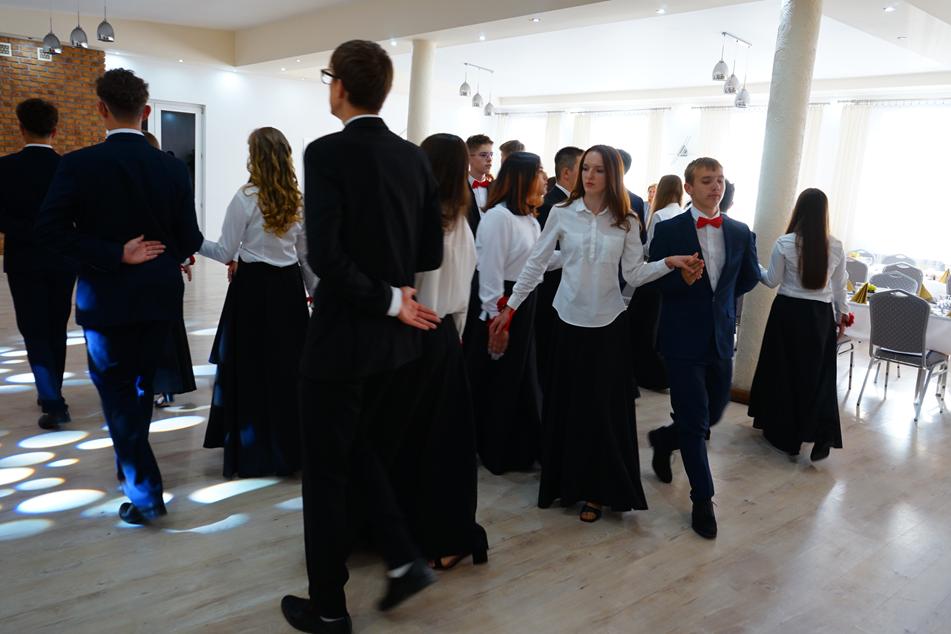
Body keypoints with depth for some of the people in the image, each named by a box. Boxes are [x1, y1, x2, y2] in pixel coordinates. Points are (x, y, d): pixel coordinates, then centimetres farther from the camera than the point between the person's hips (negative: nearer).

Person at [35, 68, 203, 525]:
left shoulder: (79, 164, -10)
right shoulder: (173, 168, -4)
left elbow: (50, 228, -17)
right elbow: (189, 240, -2)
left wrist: (115, 256, -14)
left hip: (107, 297, -3)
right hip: (159, 296, 3)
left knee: (117, 392, 7)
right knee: (140, 385, 20)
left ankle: (145, 492, 4)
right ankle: (133, 465, 36)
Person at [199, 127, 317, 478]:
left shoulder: (246, 197, -10)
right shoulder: (297, 199, 6)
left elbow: (226, 253, -7)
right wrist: (313, 289, 22)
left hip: (254, 287, -5)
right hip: (289, 286, 5)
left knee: (251, 367, 5)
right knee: (288, 364, 10)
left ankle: (253, 452, 13)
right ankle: (290, 447, 19)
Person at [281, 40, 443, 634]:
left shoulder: (327, 152, -14)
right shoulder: (415, 157, 5)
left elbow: (326, 255, -24)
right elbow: (432, 254, 8)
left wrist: (387, 300, -14)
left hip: (343, 335, -6)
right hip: (395, 338, 7)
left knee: (327, 471, 9)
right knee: (363, 449, 25)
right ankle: (405, 557, 19)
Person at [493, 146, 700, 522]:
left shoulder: (626, 222, 0)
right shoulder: (561, 214, -2)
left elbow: (634, 275, -3)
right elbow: (535, 264, 0)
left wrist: (670, 263, -19)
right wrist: (510, 308, -2)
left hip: (608, 324, 0)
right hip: (568, 321, 0)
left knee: (603, 407, 5)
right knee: (564, 404, 7)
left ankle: (596, 490, 19)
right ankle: (564, 482, 25)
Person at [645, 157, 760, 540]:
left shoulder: (740, 232, 5)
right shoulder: (668, 230, -7)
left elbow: (750, 278, 16)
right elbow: (654, 282, -7)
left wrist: (718, 298, 13)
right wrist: (683, 279, -24)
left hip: (721, 339, 5)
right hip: (683, 339, -5)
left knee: (713, 414, 15)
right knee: (694, 422, 1)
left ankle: (664, 440, 44)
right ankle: (702, 500, 17)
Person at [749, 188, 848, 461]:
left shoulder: (785, 243, -10)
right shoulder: (836, 247, -2)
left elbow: (772, 281, -3)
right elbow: (839, 287, 6)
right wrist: (842, 315, 20)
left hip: (788, 311, -2)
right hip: (820, 315, 2)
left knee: (782, 369, 12)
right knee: (818, 374, 9)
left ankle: (782, 432, 22)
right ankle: (822, 436, -2)